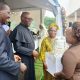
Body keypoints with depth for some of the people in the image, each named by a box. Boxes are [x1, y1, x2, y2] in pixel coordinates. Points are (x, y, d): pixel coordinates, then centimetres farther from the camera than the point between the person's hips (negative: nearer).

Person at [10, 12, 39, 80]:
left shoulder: (27, 29, 11)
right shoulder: (18, 30, -19)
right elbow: (17, 47, -24)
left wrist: (33, 52, 9)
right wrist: (31, 51, -20)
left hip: (30, 58, 9)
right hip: (24, 60, -9)